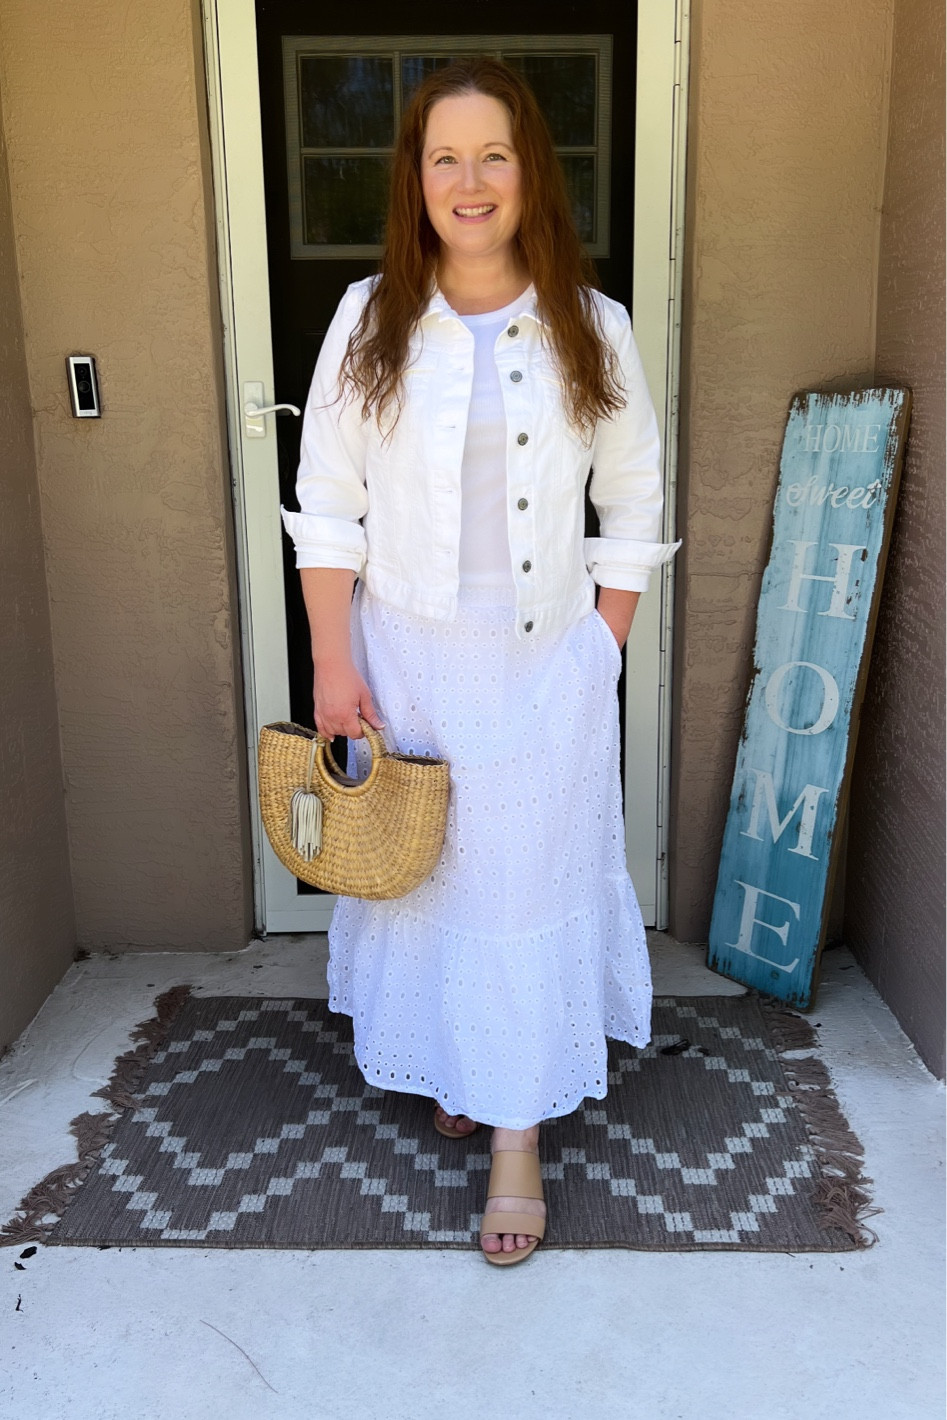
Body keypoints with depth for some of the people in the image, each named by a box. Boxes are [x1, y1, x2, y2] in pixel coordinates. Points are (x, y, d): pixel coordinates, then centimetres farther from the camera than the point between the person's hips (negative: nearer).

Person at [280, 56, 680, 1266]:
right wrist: (333, 663, -6)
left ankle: (519, 1134, 20)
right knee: (420, 866, 14)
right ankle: (447, 1064, 41)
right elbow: (326, 503, -2)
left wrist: (604, 651, -1)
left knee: (530, 882, 5)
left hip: (545, 661, 0)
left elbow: (633, 507, 3)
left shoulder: (593, 329, -2)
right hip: (406, 654, 1)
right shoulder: (370, 321, -3)